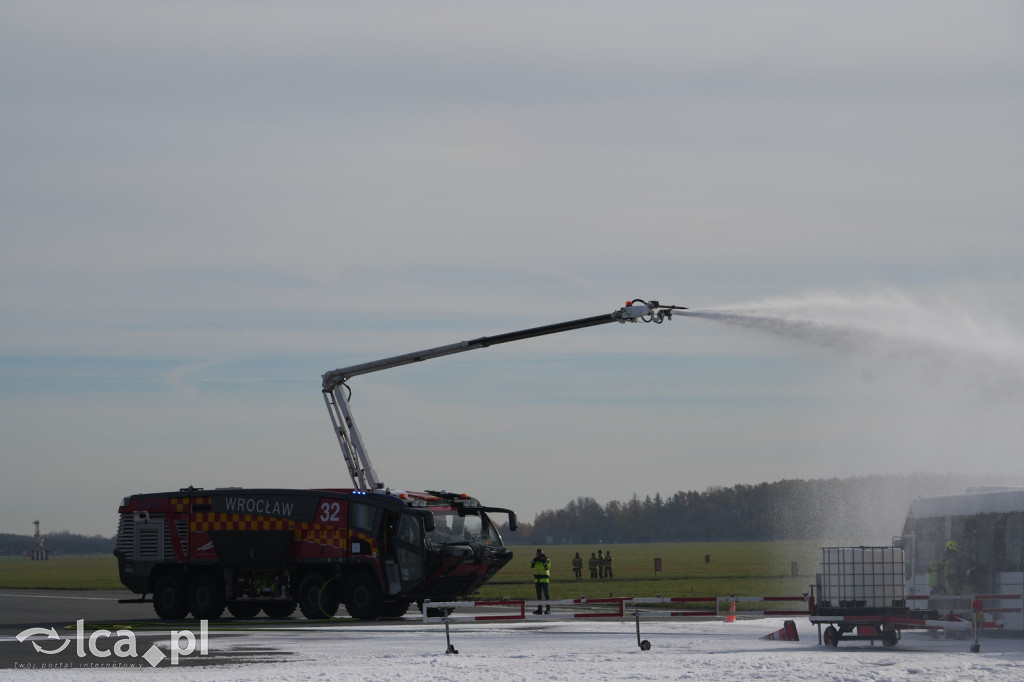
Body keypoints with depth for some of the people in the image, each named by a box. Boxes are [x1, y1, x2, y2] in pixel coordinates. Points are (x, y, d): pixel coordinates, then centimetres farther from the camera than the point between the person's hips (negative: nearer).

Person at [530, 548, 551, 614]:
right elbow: (531, 566, -5)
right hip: (537, 580, 5)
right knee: (539, 595, 8)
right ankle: (539, 609, 12)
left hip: (544, 579, -5)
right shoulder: (536, 560, 11)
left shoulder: (546, 560, -1)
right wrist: (535, 560, -14)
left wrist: (544, 561, -20)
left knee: (546, 594, -8)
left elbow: (547, 567, -16)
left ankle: (548, 609, -7)